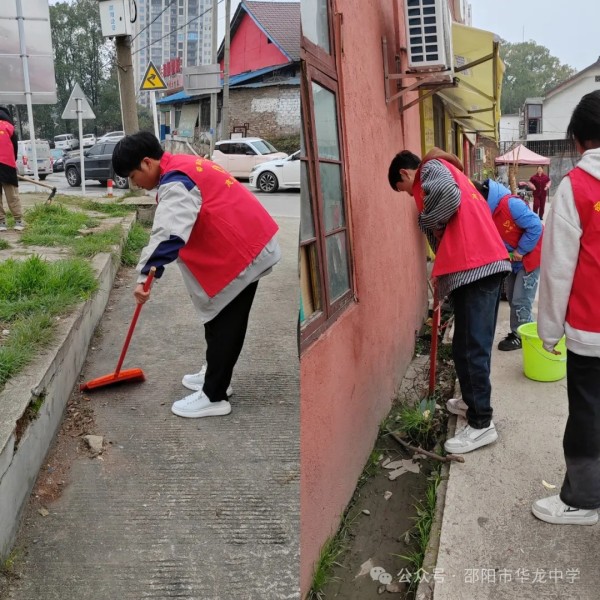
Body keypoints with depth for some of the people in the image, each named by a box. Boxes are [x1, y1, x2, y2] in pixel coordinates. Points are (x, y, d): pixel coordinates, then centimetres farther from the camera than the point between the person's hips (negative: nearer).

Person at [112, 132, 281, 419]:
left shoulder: (175, 181, -18)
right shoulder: (182, 167, 15)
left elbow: (168, 234, -33)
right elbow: (168, 228, 21)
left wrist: (146, 275, -36)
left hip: (243, 251, -11)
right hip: (249, 242, 11)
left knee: (223, 324, -4)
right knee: (220, 318, 19)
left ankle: (214, 396, 6)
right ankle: (215, 375, 33)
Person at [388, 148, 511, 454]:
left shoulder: (431, 167, 2)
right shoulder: (445, 172, 31)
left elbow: (448, 196, -23)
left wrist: (430, 223, -4)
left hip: (474, 266, -10)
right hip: (481, 263, 10)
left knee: (473, 347, -8)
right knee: (466, 345, 16)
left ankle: (482, 424, -3)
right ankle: (473, 402, 27)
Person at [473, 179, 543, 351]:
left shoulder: (509, 204, -31)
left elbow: (535, 226, -29)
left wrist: (521, 250, -22)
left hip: (530, 256, -9)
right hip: (512, 259, 9)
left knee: (521, 301, -4)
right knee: (512, 298, 16)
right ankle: (518, 333, 30)